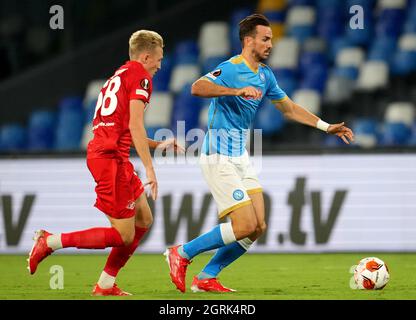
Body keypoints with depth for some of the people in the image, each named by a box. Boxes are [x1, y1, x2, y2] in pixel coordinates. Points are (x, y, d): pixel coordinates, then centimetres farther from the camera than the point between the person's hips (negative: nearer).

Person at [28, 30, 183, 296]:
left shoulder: (117, 77, 22)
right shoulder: (140, 75, -5)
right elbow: (134, 125, -16)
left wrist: (159, 144, 31)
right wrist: (149, 168, -17)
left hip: (100, 152, 10)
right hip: (111, 157, -10)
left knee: (144, 220, 15)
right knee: (124, 236, -6)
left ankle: (106, 284, 16)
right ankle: (51, 242, -5)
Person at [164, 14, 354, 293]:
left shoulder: (265, 75, 11)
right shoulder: (231, 69, -16)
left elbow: (289, 108, 24)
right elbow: (198, 88, -35)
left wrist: (327, 127, 19)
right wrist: (237, 90, -45)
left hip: (241, 157, 9)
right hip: (219, 158, -9)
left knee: (258, 227, 2)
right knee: (246, 226, -13)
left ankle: (206, 278, 10)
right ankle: (181, 254, 1)